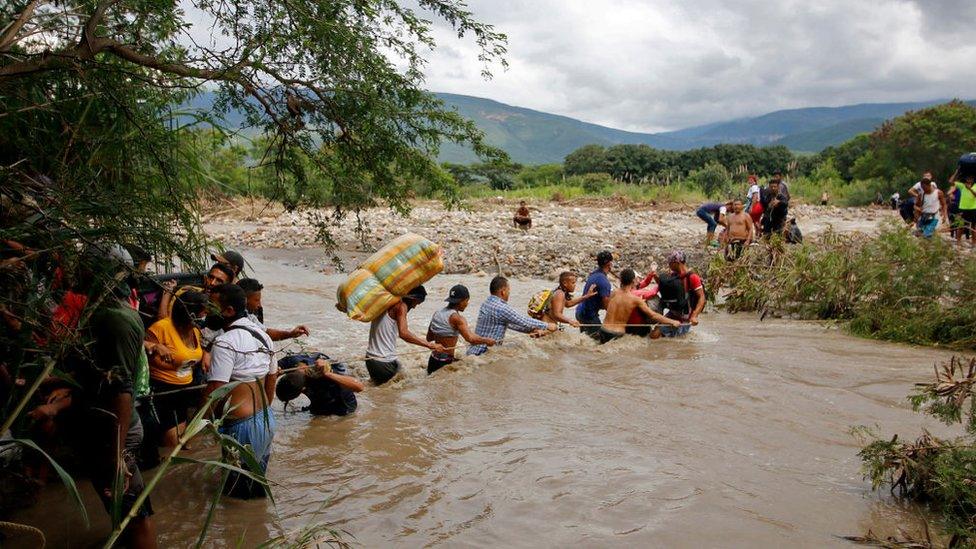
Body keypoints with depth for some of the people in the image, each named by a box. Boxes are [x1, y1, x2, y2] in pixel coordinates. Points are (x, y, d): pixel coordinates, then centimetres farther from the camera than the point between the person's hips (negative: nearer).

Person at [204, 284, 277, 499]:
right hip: (266, 419, 9)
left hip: (241, 425, -9)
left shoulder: (225, 343, -19)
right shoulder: (262, 335, 8)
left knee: (238, 493, 6)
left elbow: (214, 392, -24)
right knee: (256, 482, 24)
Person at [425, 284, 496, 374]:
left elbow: (429, 338, 18)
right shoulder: (456, 318, -16)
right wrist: (487, 341, -13)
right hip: (445, 362, -8)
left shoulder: (437, 314, 7)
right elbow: (470, 339, -28)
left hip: (433, 360, 8)